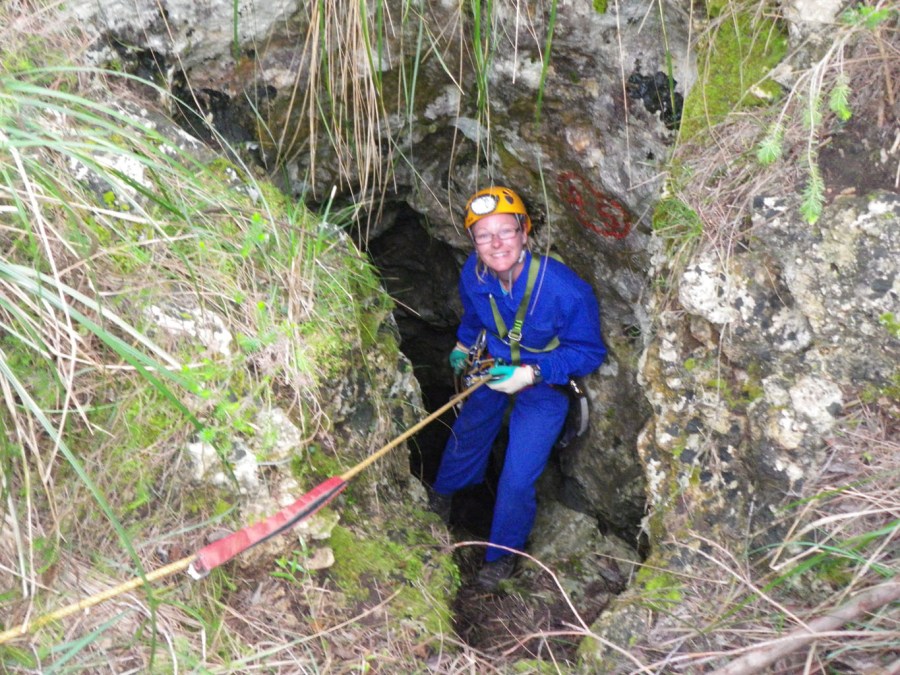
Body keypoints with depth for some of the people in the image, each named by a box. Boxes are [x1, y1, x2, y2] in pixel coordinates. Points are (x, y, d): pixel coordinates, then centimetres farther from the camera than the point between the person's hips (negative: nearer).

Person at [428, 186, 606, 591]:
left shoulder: (566, 290, -36)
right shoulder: (472, 274, -20)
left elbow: (590, 352, -24)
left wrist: (532, 373, -33)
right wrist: (463, 347, -3)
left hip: (546, 384, -4)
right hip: (494, 369, 5)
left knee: (517, 480, -3)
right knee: (466, 436, 26)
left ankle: (503, 554, 28)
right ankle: (442, 494, 60)